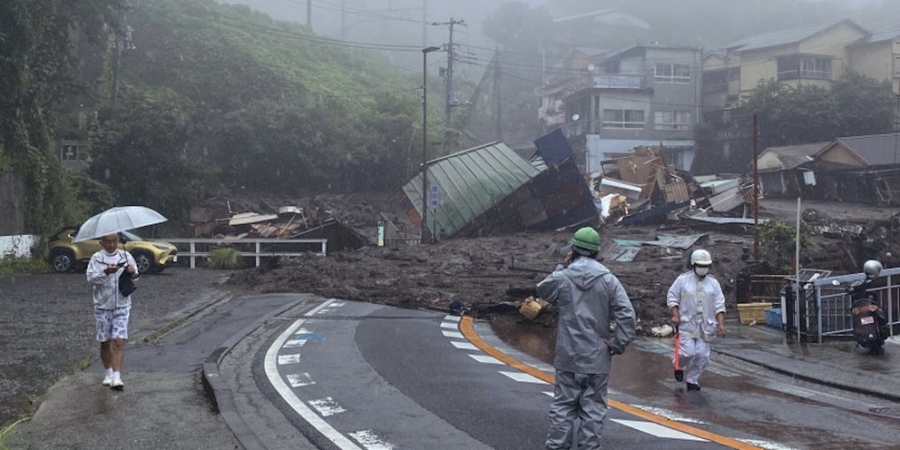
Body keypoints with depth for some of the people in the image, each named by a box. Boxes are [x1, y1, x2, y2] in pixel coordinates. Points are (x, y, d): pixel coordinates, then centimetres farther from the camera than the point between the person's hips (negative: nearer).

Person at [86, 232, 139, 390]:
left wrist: (132, 272, -12)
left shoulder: (126, 256, 6)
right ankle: (108, 373, 26)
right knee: (105, 342, 9)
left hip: (122, 305, 0)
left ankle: (116, 377, -15)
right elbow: (90, 278, -11)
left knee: (119, 341, -11)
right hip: (102, 306, 0)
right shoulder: (97, 258, 0)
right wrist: (105, 272, -27)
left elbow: (136, 275, 11)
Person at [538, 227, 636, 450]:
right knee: (593, 408, 8)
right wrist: (618, 344, -3)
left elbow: (542, 290, 16)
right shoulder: (608, 280, -6)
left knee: (563, 405, 10)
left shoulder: (562, 277, -6)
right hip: (598, 357, 0)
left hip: (568, 357, 0)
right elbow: (626, 314, -12)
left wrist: (561, 268, 15)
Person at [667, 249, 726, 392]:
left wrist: (721, 324, -4)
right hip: (686, 324, -3)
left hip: (705, 326, 3)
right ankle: (679, 366, 21)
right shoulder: (683, 280, -2)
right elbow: (672, 297, 1)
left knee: (702, 356, 1)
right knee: (688, 353, -11)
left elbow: (719, 305, 5)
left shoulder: (713, 283, 6)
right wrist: (675, 315, -11)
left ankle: (692, 380, 16)